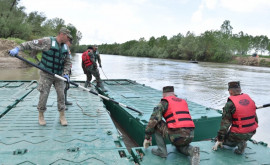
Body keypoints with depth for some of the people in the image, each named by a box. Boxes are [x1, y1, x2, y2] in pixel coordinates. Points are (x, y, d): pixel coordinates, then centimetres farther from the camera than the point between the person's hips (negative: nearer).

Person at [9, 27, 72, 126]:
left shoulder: (65, 47, 6)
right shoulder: (47, 42, -12)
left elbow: (67, 62, 10)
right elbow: (30, 44, -11)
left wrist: (65, 73, -2)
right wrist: (18, 48, -23)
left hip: (59, 75, 5)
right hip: (46, 75, -5)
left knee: (61, 95, 2)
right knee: (44, 94, 0)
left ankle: (62, 116, 14)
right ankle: (41, 116, 20)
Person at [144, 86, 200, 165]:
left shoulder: (164, 102, 4)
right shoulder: (184, 102, 23)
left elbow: (153, 120, -3)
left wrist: (147, 137, 8)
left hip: (177, 135, -6)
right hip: (190, 135, 7)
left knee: (156, 123, 12)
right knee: (180, 147, 37)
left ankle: (162, 150, 12)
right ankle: (192, 151, 4)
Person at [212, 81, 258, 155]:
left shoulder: (230, 104, -15)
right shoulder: (249, 99, 1)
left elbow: (225, 123, -14)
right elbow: (255, 118, 10)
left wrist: (220, 140, -6)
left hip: (239, 134, -6)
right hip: (251, 133, 6)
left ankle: (240, 143, -6)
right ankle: (242, 141, 12)